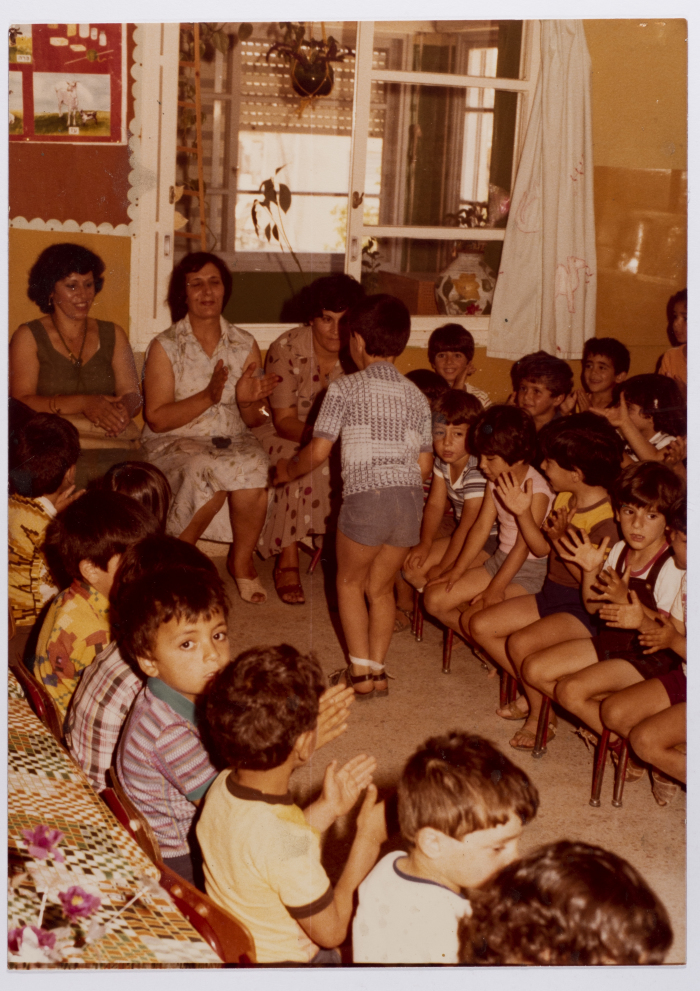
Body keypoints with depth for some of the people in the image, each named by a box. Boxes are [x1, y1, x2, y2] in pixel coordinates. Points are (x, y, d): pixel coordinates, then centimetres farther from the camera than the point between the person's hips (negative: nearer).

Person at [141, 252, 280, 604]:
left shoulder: (245, 345, 7)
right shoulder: (165, 347, -2)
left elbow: (254, 420, 9)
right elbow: (157, 419, -10)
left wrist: (247, 402, -16)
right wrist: (208, 397, -23)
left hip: (232, 441, 3)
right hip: (175, 443, -3)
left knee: (255, 468, -32)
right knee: (209, 470, -36)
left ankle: (242, 561, -11)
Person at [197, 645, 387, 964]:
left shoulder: (222, 787, -13)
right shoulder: (285, 835, -37)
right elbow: (330, 931, -23)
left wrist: (327, 808, 0)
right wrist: (368, 837, -19)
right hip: (285, 961, -8)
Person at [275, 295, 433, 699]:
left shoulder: (346, 388, 1)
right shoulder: (417, 395, 15)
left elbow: (318, 451, -3)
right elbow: (424, 465, 13)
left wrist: (288, 470, 16)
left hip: (366, 498, -4)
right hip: (411, 500, 4)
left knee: (350, 582, 15)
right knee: (381, 586, 19)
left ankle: (360, 671, 10)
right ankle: (378, 669, 15)